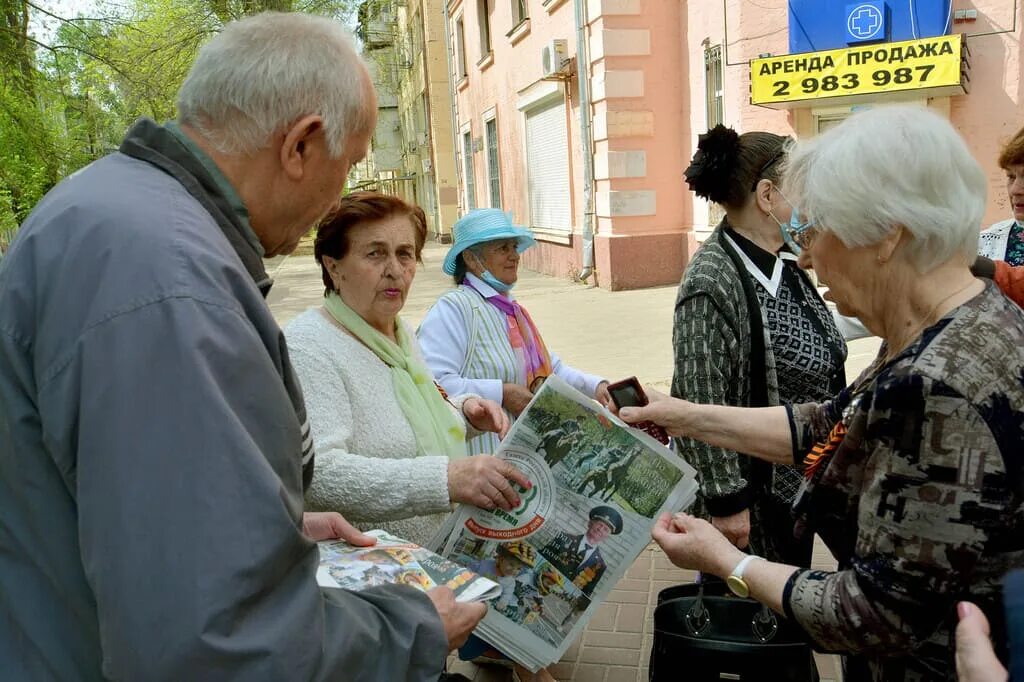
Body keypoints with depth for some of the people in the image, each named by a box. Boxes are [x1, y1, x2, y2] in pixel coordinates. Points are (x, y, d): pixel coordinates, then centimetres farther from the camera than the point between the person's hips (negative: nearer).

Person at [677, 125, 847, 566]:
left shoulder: (785, 259, 3)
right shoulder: (711, 282, -25)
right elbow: (701, 402, -25)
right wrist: (726, 502, -21)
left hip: (798, 479, 9)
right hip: (752, 495, -8)